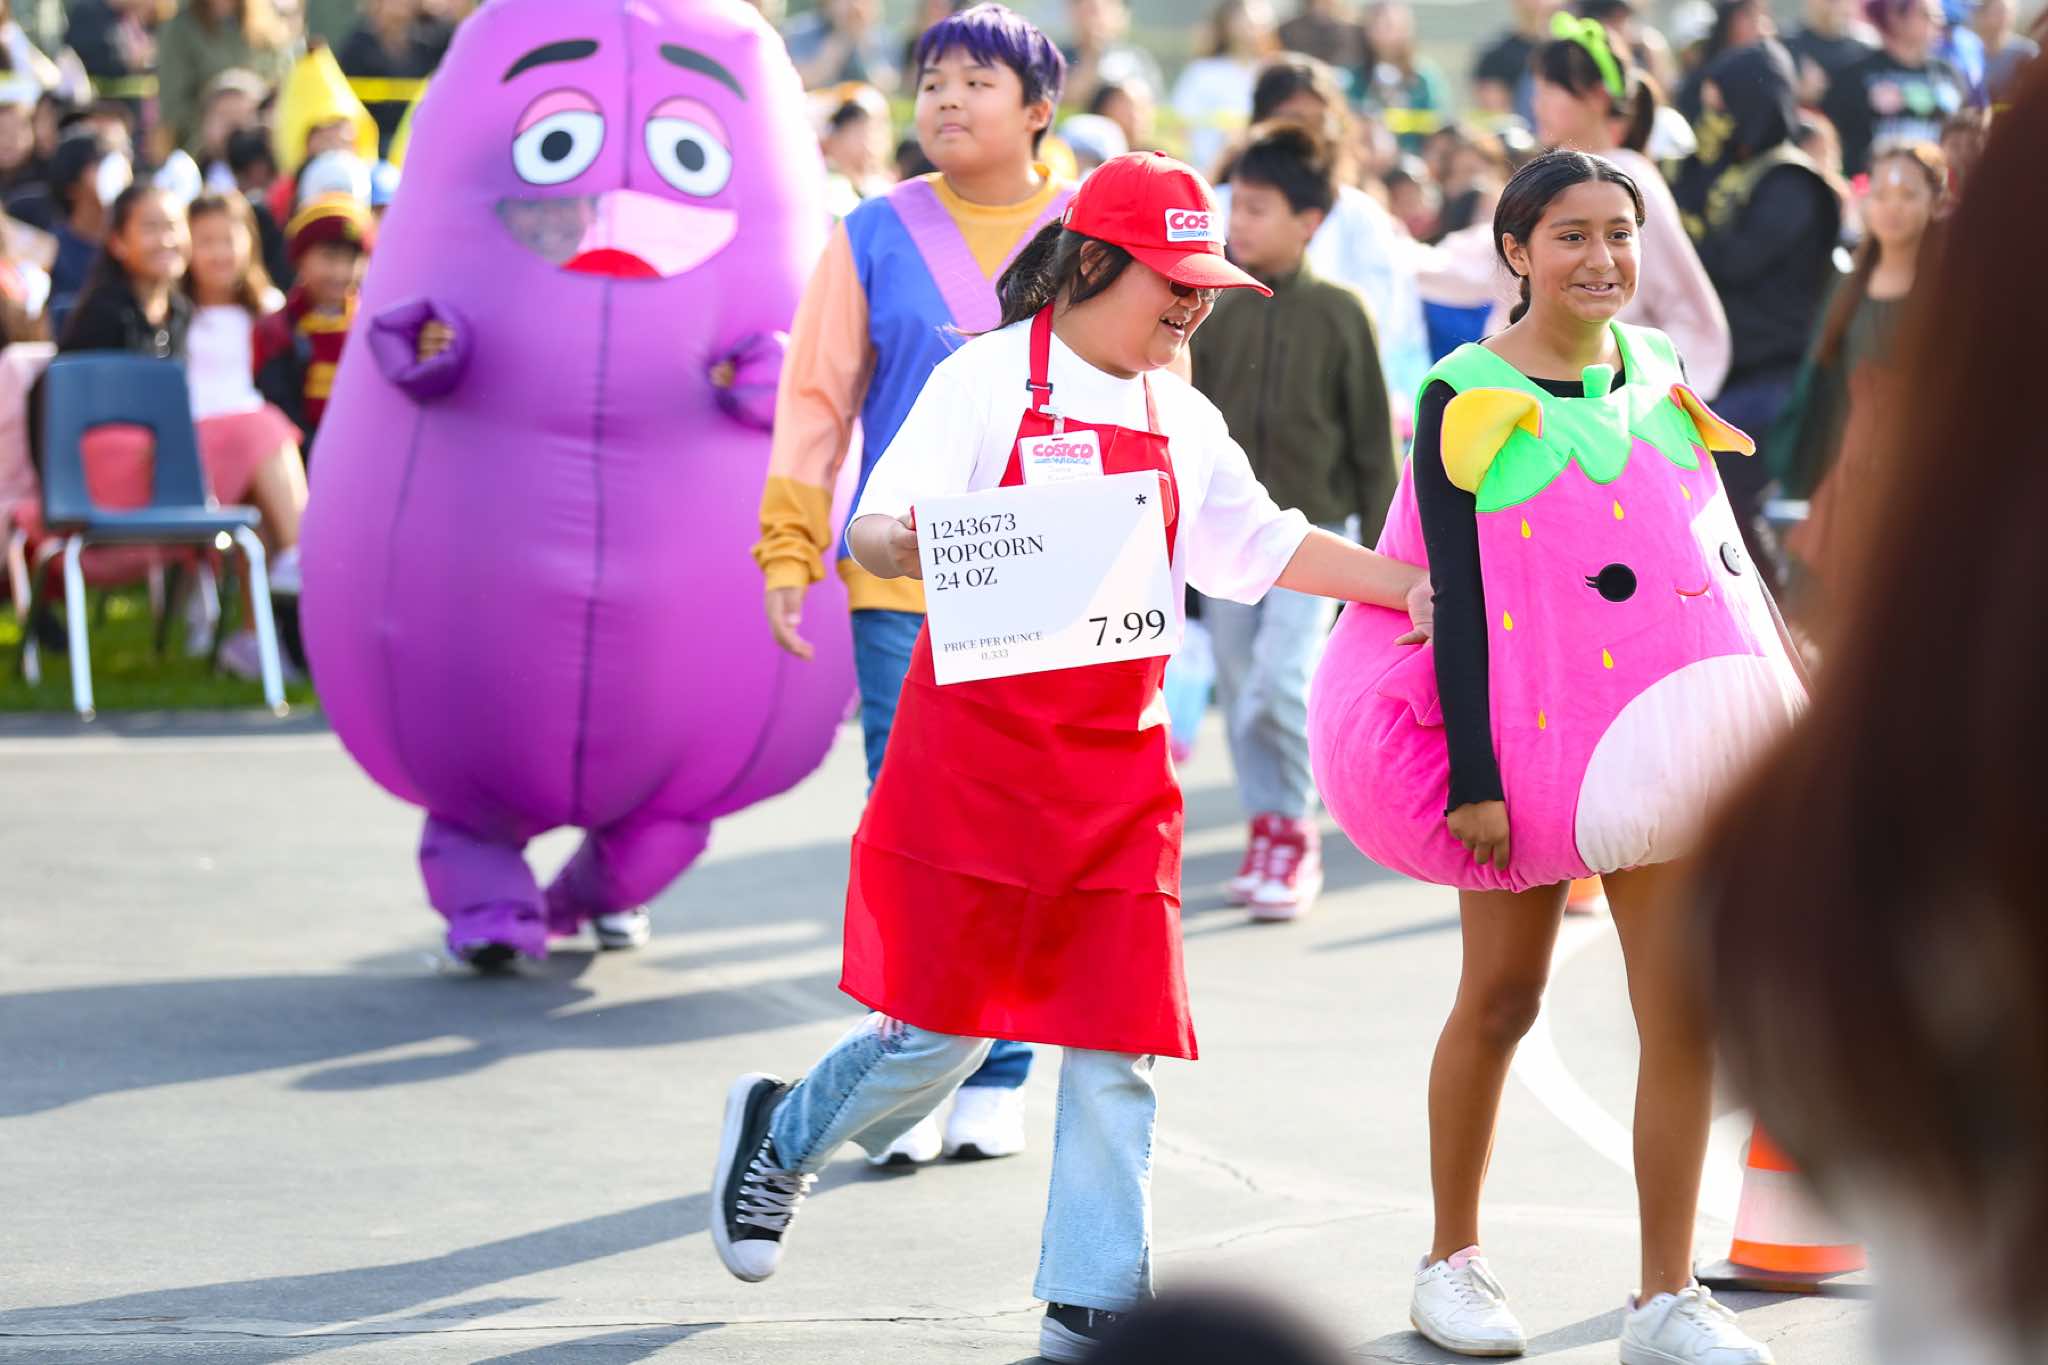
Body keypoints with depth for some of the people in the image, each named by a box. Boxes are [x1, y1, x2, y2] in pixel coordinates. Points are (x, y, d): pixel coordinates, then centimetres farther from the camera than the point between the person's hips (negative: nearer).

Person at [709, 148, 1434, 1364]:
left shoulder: (1184, 422, 13)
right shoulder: (989, 380, -5)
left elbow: (1261, 544, 23)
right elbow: (879, 524, -11)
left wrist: (1407, 583, 16)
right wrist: (907, 547, -34)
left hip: (1118, 766, 5)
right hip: (977, 749, -5)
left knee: (1116, 1042, 0)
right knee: (940, 1025, -2)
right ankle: (781, 1137, 28)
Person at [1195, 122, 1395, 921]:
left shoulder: (1338, 313, -5)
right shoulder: (1218, 316, 3)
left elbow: (1372, 435, -1)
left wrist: (1379, 543, -2)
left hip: (1311, 529, -4)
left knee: (1284, 680, -16)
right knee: (1240, 690, 6)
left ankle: (1296, 831, 1)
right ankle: (1266, 833, 17)